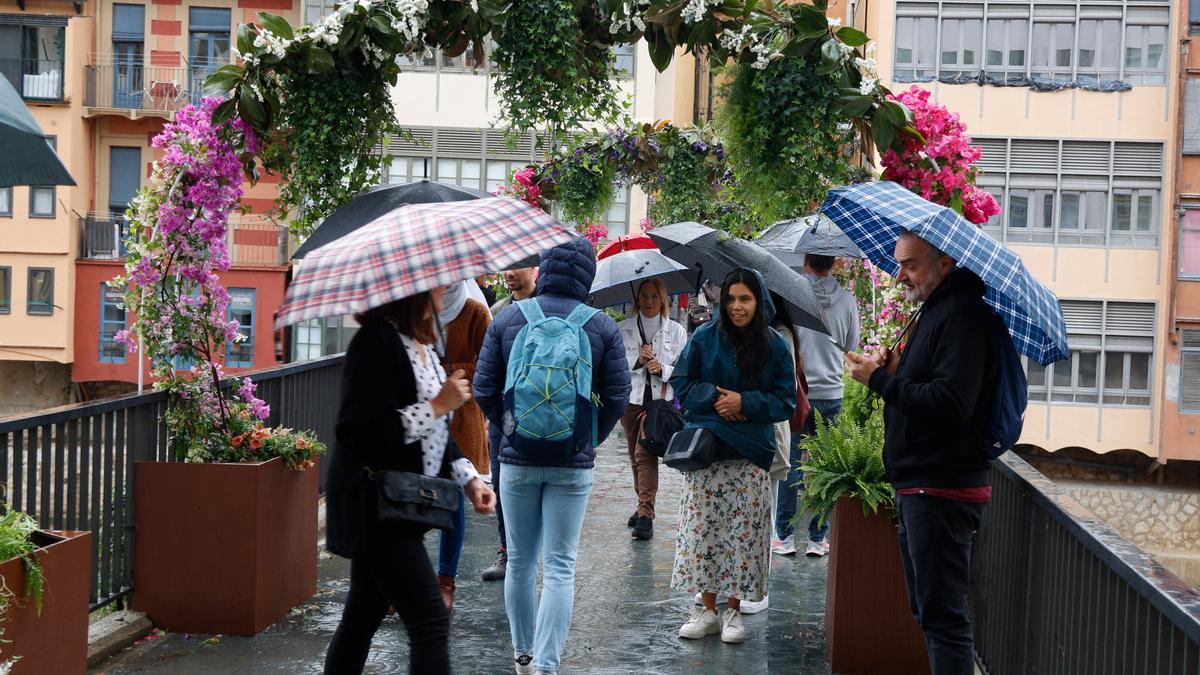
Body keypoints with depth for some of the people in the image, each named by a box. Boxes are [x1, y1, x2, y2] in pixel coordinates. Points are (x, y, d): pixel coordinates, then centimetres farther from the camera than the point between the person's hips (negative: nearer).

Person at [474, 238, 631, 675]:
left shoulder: (507, 320, -2)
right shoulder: (603, 327, -4)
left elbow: (484, 389, -1)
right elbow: (618, 398, -3)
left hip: (517, 459, 1)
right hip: (574, 465, -1)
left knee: (520, 560, 15)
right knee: (559, 568, 2)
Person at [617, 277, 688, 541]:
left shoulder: (676, 331, 6)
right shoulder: (623, 329, 7)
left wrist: (662, 368, -14)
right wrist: (637, 360, -14)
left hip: (660, 399, -3)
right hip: (631, 399, 3)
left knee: (645, 453, -17)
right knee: (636, 456, 13)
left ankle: (646, 514, -20)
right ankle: (643, 506, 29)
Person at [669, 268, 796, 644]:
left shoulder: (775, 346, 4)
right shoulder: (705, 338, 3)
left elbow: (786, 401, 3)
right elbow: (681, 385, 6)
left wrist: (745, 402, -12)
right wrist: (715, 398, -11)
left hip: (751, 456, 0)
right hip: (705, 450, 0)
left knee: (743, 532, -1)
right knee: (703, 529, 0)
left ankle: (734, 610, 12)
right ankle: (708, 609, 12)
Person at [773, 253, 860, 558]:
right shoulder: (847, 300, 1)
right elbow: (852, 348, 11)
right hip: (832, 392, 2)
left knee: (790, 466, 4)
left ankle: (785, 535, 8)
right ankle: (818, 538, 11)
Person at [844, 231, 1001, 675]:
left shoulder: (962, 317, -18)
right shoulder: (933, 311, 17)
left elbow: (951, 402, -28)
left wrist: (880, 379, -18)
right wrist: (895, 371, 2)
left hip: (942, 491, -11)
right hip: (918, 487, 11)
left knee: (942, 614, -7)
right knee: (928, 609, 19)